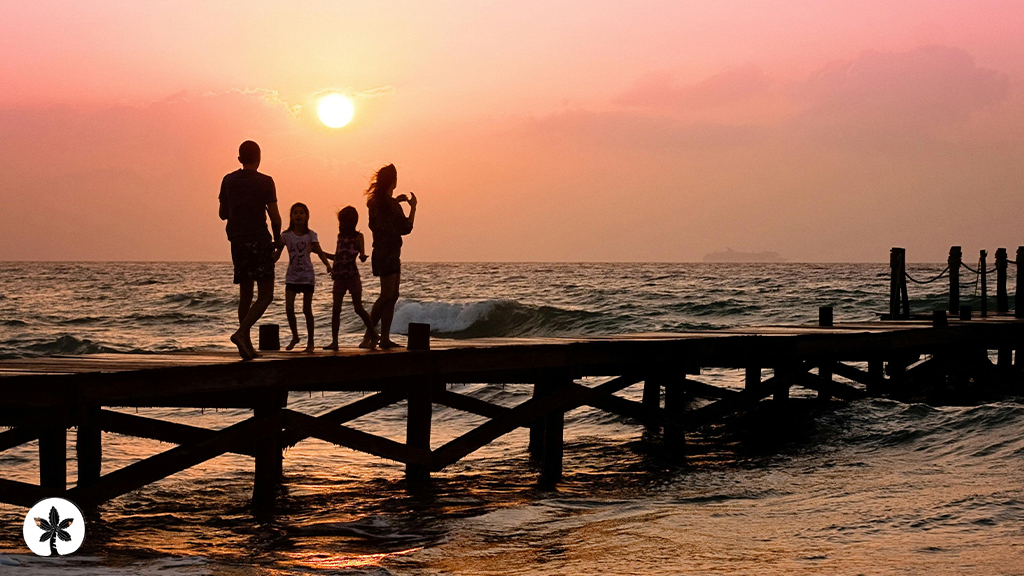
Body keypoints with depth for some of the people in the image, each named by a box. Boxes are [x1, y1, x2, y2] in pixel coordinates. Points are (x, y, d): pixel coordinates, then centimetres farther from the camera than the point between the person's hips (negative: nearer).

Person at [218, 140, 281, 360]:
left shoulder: (228, 181, 7)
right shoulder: (265, 182, -6)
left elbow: (223, 214, 14)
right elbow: (275, 217, -7)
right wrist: (277, 239, 9)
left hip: (238, 242, 5)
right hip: (259, 241, -5)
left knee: (245, 294, 12)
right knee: (265, 295, -2)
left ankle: (247, 346, 9)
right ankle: (241, 333, -21)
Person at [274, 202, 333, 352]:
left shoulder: (310, 235, -1)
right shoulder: (286, 235, 1)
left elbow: (319, 252, -7)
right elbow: (277, 255, 2)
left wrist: (328, 265, -23)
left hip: (307, 276, -1)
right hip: (291, 276, 1)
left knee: (307, 310, 1)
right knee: (289, 308, -9)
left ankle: (310, 341, 11)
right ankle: (295, 336, 12)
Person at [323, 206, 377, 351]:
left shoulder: (357, 236, -1)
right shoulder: (340, 236, 13)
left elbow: (362, 253, -9)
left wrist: (362, 256, -32)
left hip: (353, 276, -5)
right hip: (339, 277, 5)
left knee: (358, 308, -3)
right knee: (336, 309, -2)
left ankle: (373, 335, 14)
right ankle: (334, 341, -1)